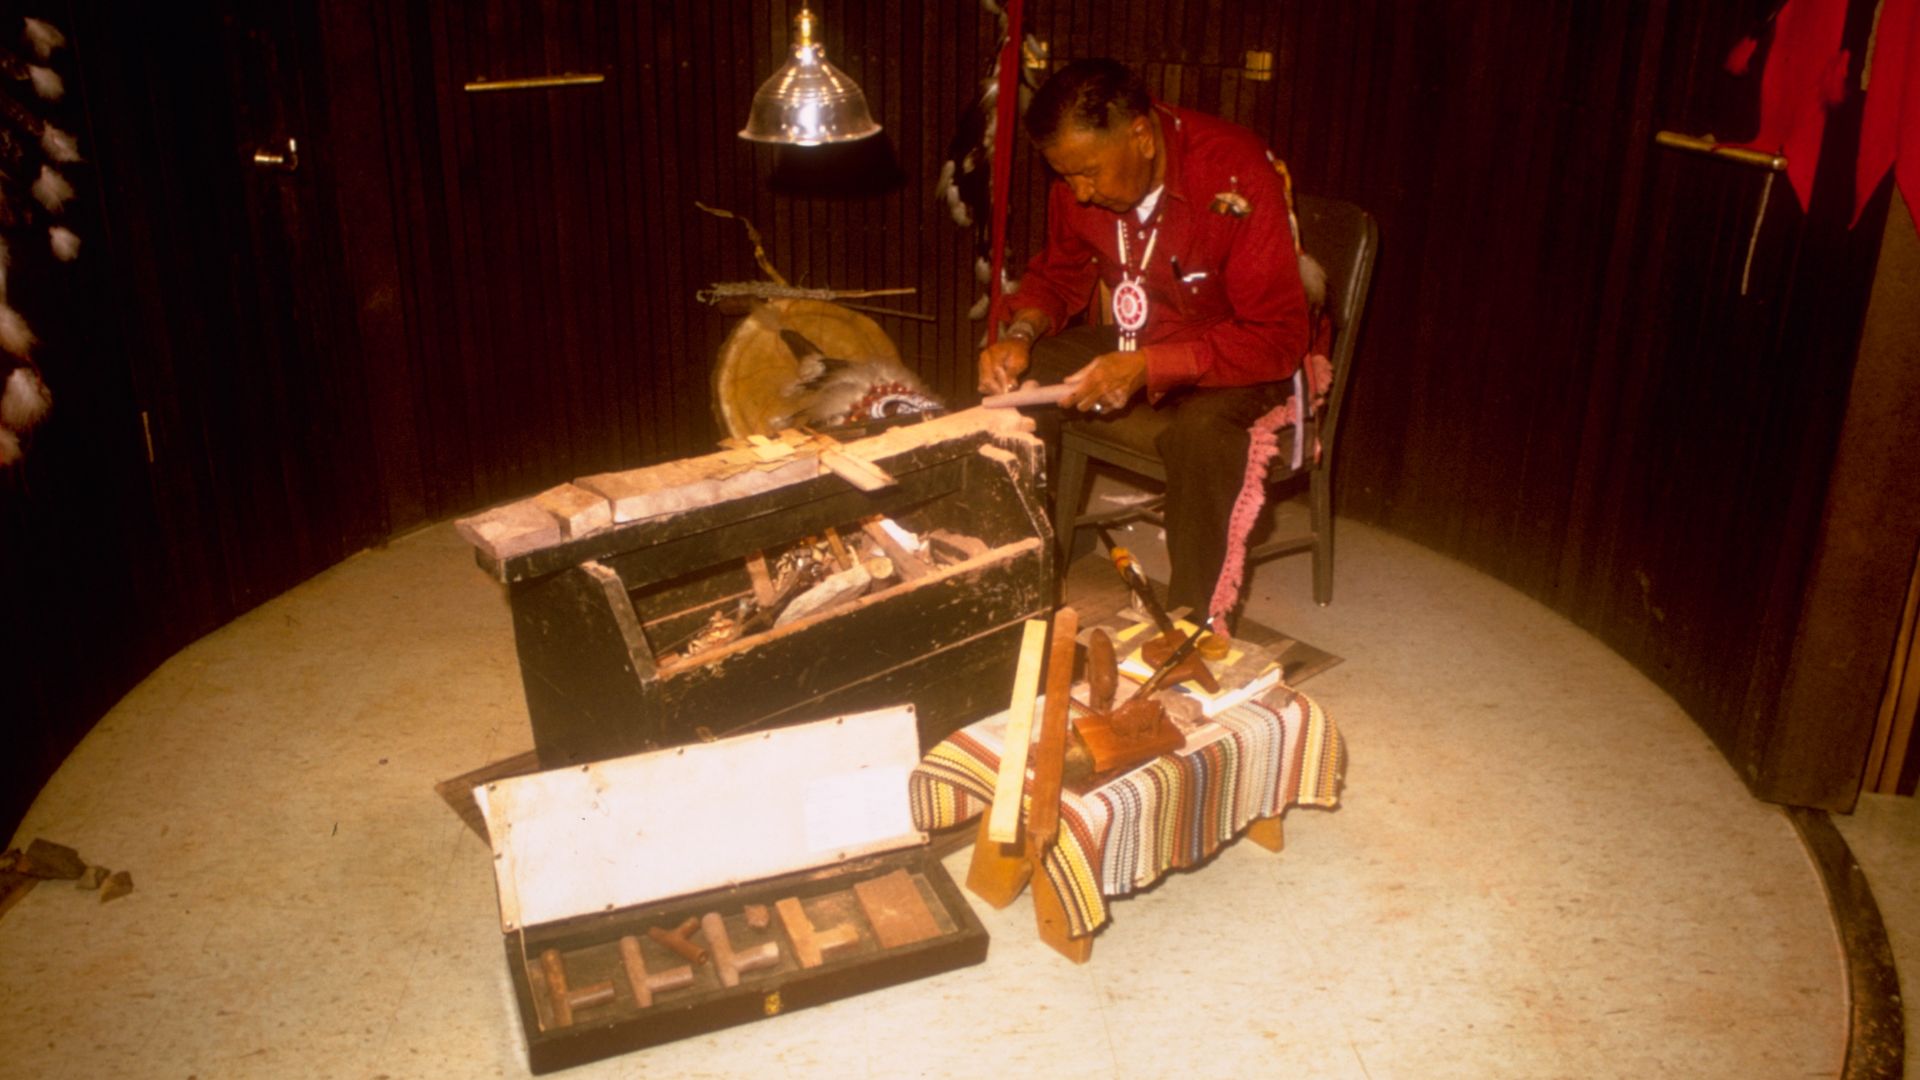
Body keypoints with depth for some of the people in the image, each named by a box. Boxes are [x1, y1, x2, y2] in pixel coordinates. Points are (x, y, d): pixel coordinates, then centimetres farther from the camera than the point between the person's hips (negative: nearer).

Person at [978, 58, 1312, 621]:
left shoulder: (1237, 177, -28)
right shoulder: (1080, 175, -9)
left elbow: (1278, 339, -29)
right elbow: (1060, 273, 9)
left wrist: (1147, 367, -37)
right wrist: (1021, 332, -13)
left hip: (1239, 356, -6)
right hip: (1132, 341, 6)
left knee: (1201, 425, -37)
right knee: (1016, 385, -13)